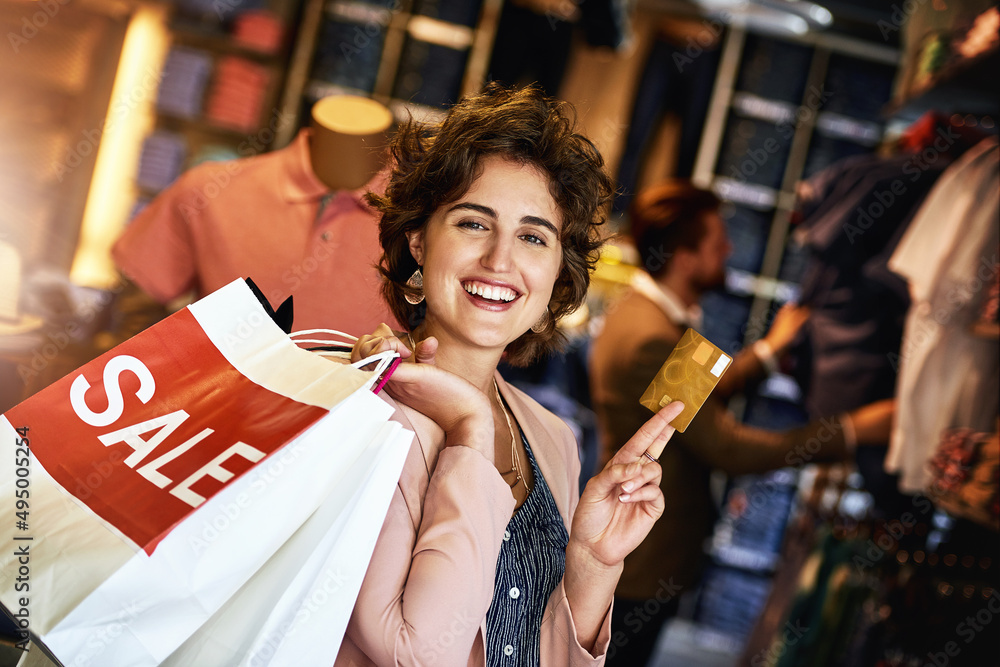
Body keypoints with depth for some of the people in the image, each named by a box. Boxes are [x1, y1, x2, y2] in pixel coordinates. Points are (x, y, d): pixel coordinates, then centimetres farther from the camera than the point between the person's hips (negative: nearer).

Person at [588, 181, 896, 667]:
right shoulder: (653, 339, -28)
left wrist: (771, 348, 14)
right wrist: (852, 432, -22)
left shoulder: (641, 310, 5)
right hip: (643, 563, -10)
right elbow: (727, 448, -27)